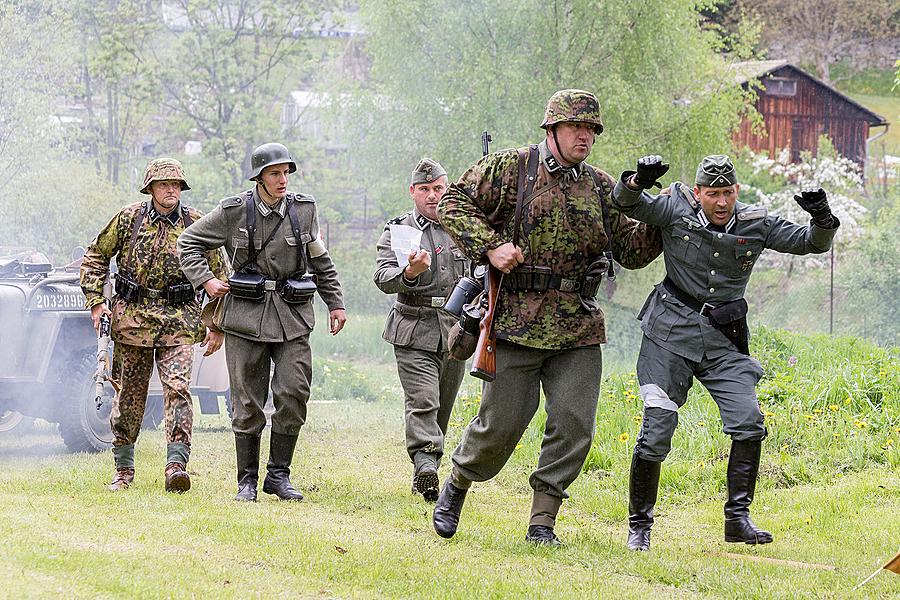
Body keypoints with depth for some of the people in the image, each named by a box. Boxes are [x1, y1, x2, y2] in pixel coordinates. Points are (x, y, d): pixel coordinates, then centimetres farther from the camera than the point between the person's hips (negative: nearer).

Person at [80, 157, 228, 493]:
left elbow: (218, 274, 9)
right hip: (133, 317, 1)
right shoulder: (128, 219, 2)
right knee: (130, 393, 7)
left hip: (179, 320, -1)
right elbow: (95, 256, 12)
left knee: (177, 389, -15)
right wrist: (96, 301, 1)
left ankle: (176, 465, -20)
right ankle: (124, 468, 18)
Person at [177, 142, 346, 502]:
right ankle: (247, 480, 10)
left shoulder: (303, 209, 6)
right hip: (247, 314, -2)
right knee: (248, 403, 0)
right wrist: (205, 280, -4)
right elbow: (188, 242, 7)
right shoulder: (234, 212, -3)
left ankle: (278, 474, 4)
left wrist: (335, 303, 18)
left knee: (294, 395, -9)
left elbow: (320, 261, 19)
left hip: (292, 316, 2)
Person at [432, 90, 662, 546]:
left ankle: (542, 522, 6)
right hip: (518, 323, -4)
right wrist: (489, 246, -12)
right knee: (501, 423, -1)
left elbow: (631, 250, 14)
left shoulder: (601, 187, 11)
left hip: (579, 331, 4)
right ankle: (456, 486, 27)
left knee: (574, 426, -4)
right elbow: (452, 202, 1)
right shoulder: (510, 168, -1)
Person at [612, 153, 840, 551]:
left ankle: (738, 518, -3)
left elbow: (810, 243, 4)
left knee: (749, 423, -13)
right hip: (672, 335, -2)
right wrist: (639, 181, -30)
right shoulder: (676, 210, -2)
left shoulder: (756, 225, 3)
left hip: (724, 339, 2)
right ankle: (639, 525, 7)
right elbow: (627, 204, -9)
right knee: (656, 431, -6)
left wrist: (822, 220, -18)